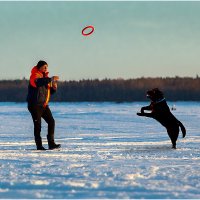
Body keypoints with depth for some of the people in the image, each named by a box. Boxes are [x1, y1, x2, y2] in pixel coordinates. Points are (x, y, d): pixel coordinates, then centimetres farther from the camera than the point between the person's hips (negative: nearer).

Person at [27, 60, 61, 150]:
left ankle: (51, 143, -2)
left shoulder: (45, 77, 17)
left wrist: (54, 88, -3)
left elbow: (49, 91, 20)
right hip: (35, 104, -8)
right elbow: (38, 82, -34)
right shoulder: (35, 75, -10)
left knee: (51, 121, -3)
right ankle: (39, 145, 1)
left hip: (44, 105, 8)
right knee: (37, 125, -5)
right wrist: (51, 79, -44)